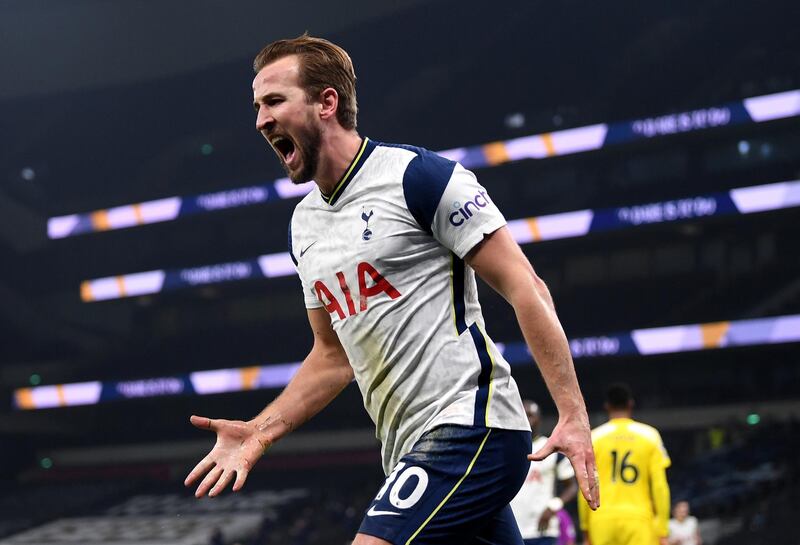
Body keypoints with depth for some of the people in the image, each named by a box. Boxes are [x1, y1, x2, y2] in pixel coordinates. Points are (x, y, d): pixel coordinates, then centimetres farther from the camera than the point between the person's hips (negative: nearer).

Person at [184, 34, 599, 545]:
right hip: (413, 449, 8)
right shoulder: (304, 223, 15)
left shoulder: (417, 175, -9)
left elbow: (526, 290, -11)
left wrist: (573, 416, -18)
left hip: (470, 425, -8)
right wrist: (261, 431, 11)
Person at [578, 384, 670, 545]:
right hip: (639, 518, -1)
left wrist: (585, 527, 12)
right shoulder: (649, 435, 4)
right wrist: (662, 532, 3)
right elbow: (660, 486, 0)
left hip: (602, 519, 2)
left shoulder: (593, 438, 5)